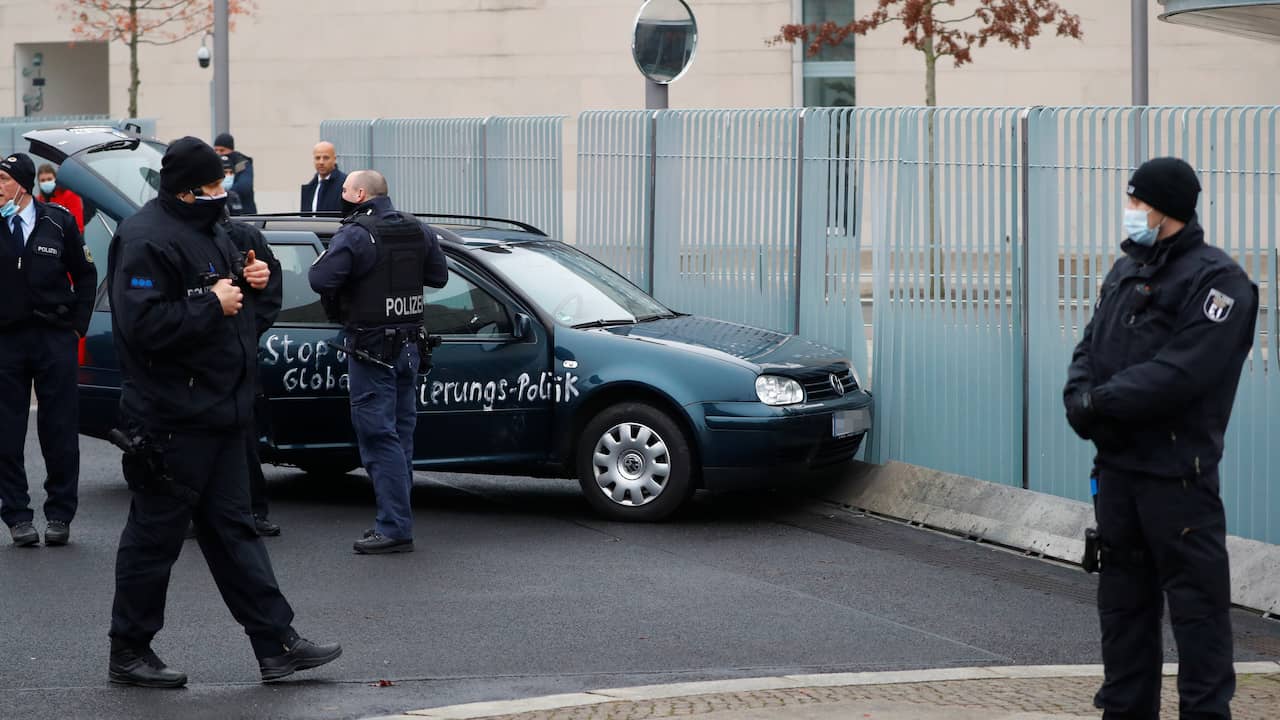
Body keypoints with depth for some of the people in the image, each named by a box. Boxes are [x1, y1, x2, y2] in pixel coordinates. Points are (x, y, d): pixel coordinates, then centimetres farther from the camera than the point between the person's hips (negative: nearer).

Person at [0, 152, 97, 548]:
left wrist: (76, 325, 5)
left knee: (60, 431, 3)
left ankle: (59, 514, 11)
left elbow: (85, 275, 11)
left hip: (54, 338, 0)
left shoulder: (58, 221, 1)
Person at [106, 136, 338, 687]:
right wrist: (213, 305, -20)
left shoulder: (206, 231, 14)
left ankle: (276, 644, 12)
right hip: (170, 419, -10)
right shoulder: (147, 240, -17)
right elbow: (143, 325, -27)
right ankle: (129, 652, 11)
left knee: (231, 529, 11)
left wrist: (252, 278, 6)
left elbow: (227, 290, 28)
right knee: (156, 535, 0)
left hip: (218, 412, 10)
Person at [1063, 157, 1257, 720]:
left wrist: (1100, 402, -18)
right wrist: (1081, 399, -8)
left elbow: (1179, 373, -21)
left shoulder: (1217, 281, -11)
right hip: (1116, 463, 8)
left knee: (1195, 599, -5)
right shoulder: (1126, 271, 15)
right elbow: (1090, 348, 13)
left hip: (1177, 472, -8)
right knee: (1123, 595, 14)